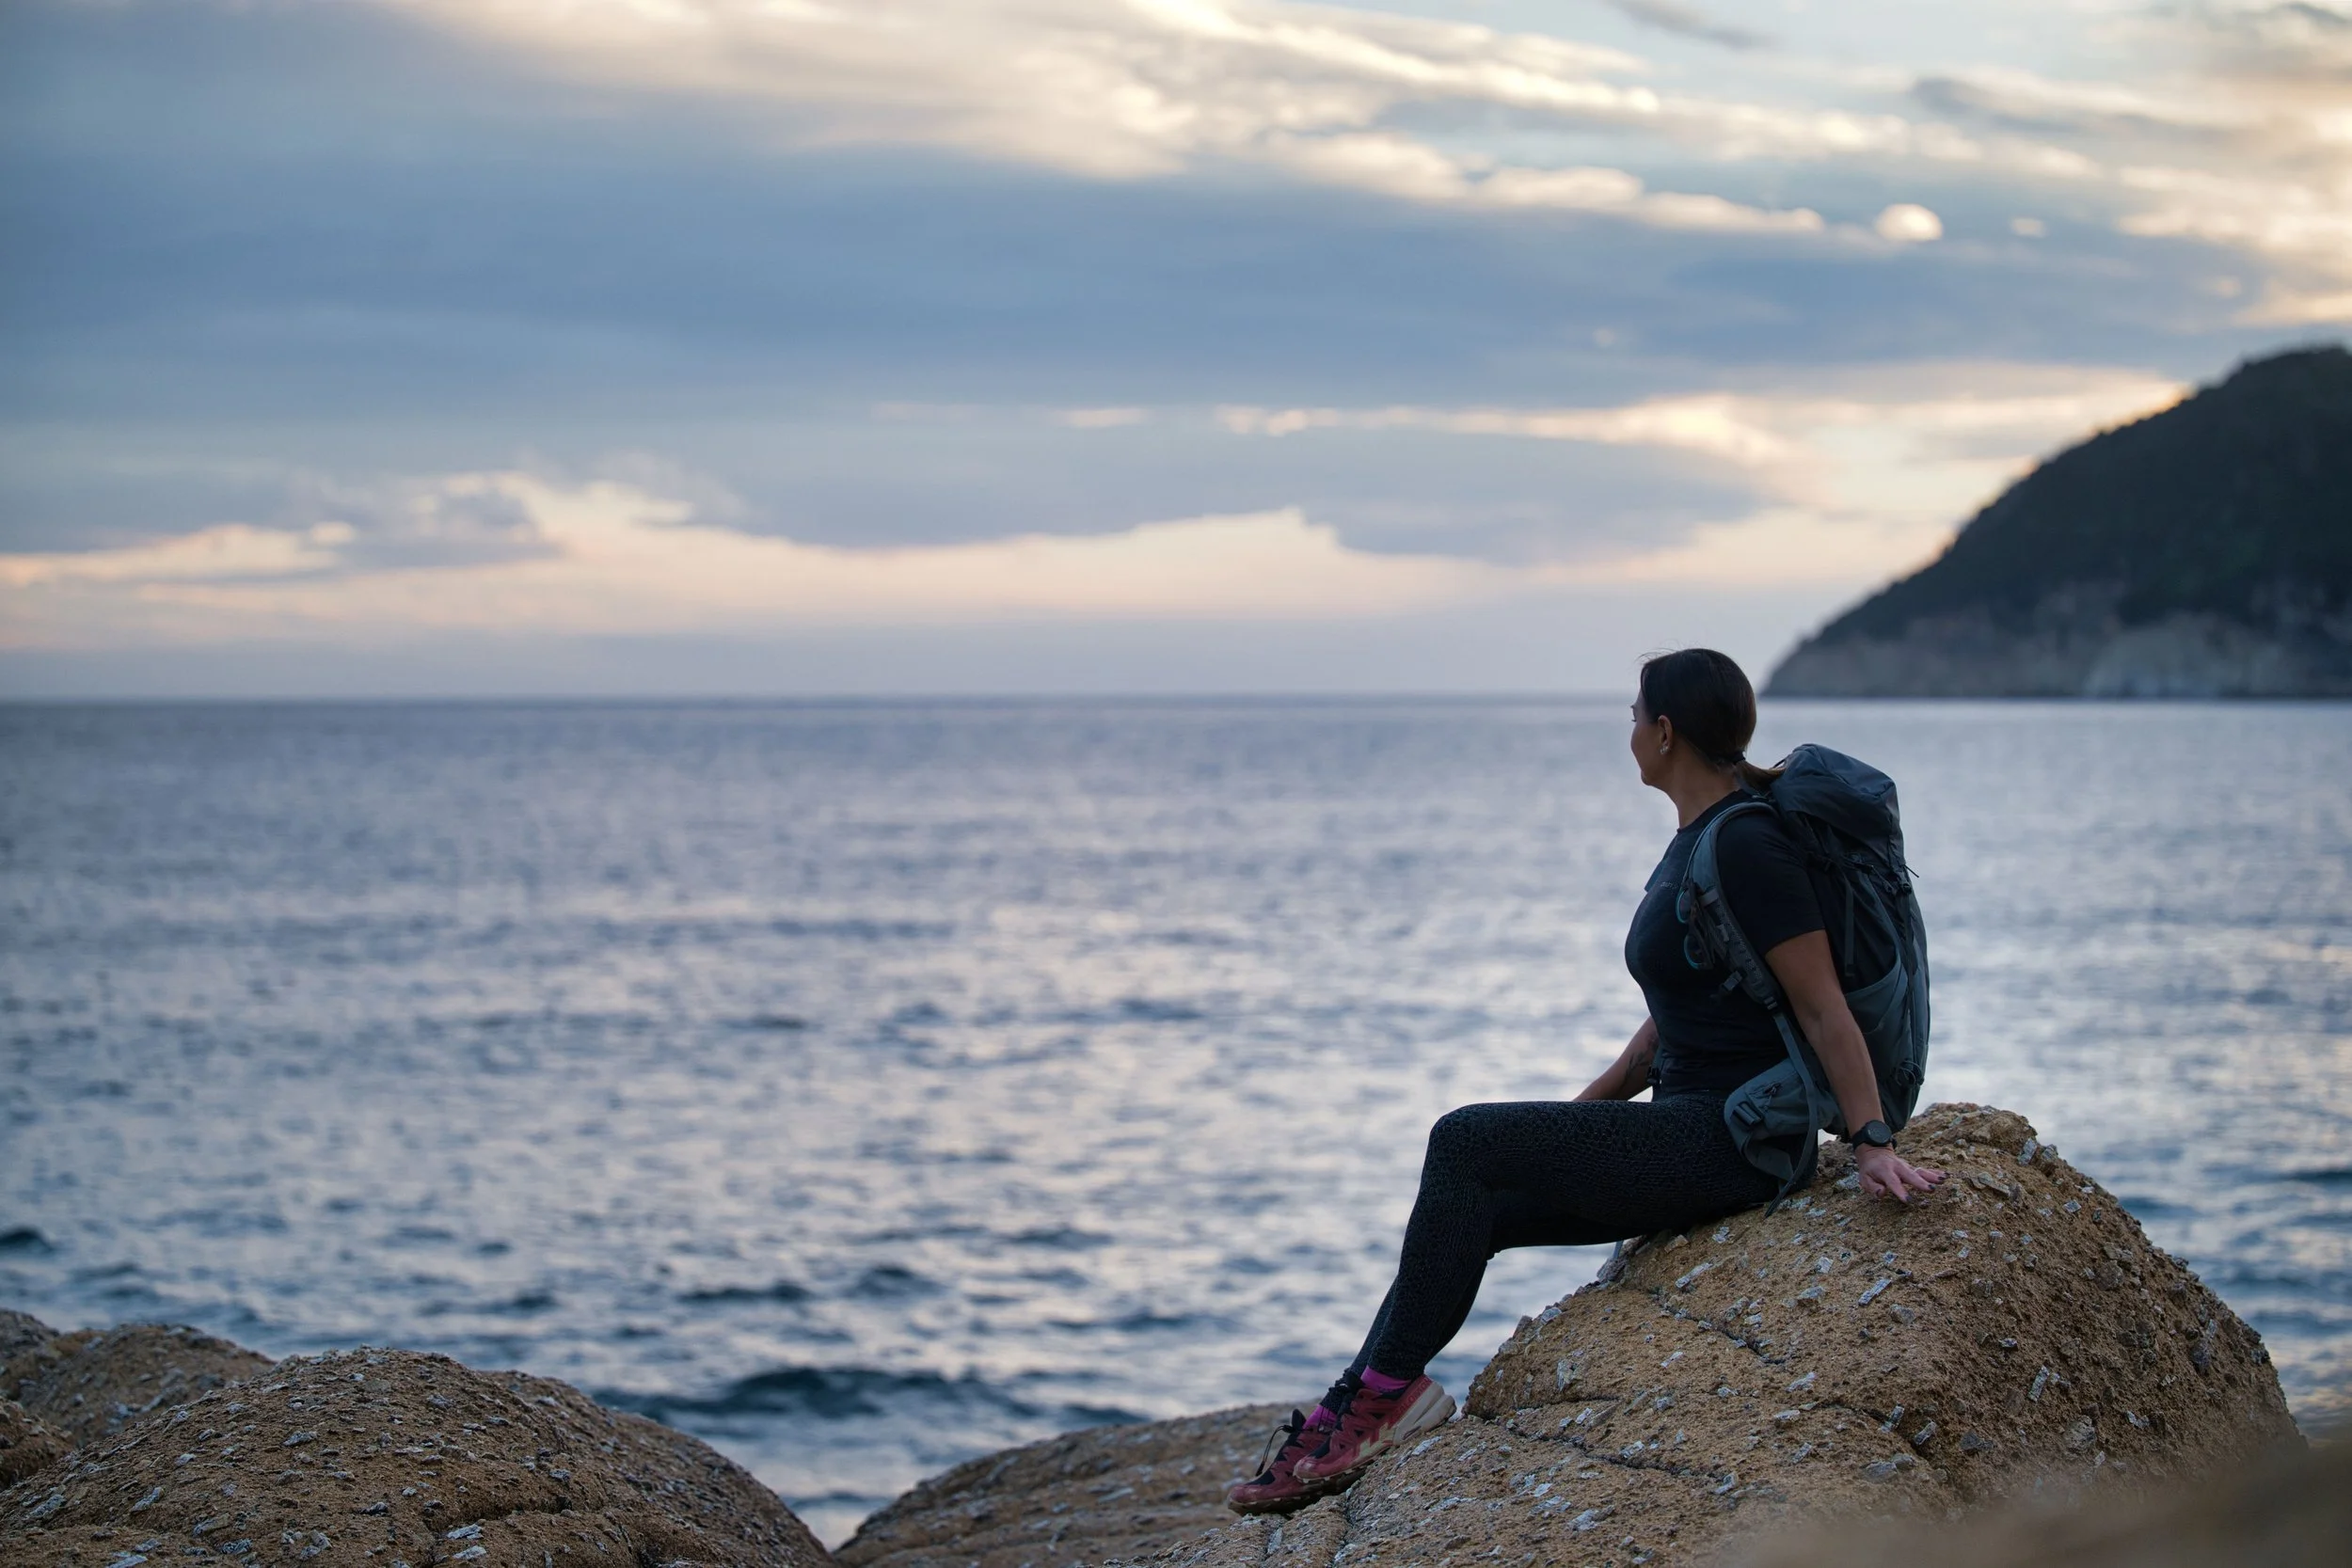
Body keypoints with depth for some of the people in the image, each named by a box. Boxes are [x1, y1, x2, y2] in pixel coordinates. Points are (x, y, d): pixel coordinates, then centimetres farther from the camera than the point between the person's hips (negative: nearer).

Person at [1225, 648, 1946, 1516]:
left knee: (1464, 1143, -16)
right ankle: (1347, 1414, -3)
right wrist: (1573, 1122, 21)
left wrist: (1873, 1143, -21)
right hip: (1685, 1132, 10)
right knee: (1466, 1208, 1)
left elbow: (1825, 1008, -18)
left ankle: (1385, 1395, -10)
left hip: (1733, 1141, -10)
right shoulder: (1693, 841, 16)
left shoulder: (1747, 845, -16)